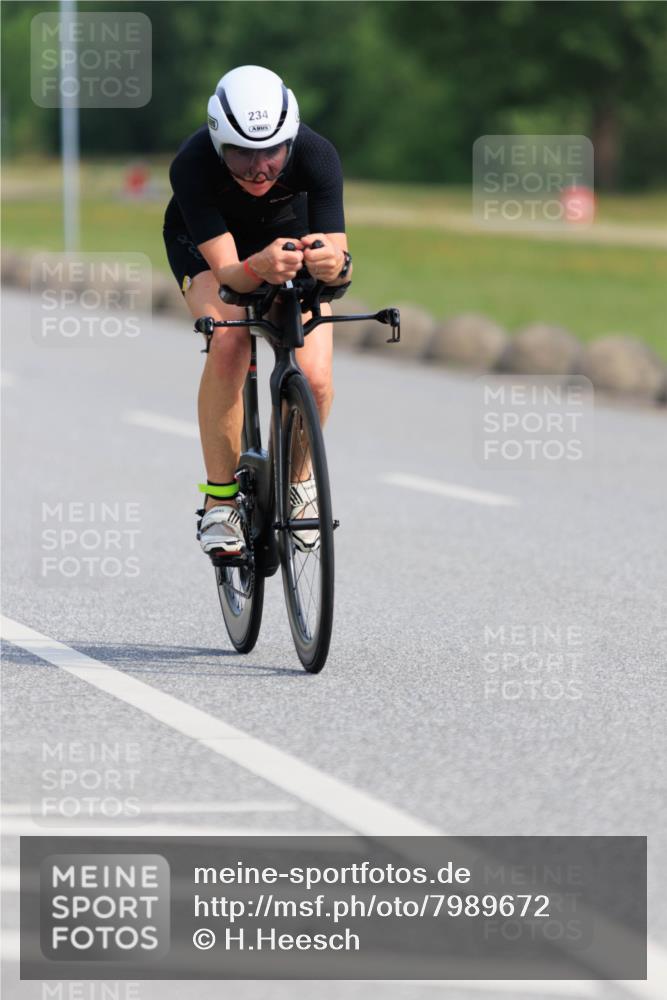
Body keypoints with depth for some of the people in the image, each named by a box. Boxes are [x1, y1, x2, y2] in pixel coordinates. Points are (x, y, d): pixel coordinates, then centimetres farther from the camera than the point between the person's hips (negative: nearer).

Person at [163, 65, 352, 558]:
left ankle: (296, 480, 13)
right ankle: (220, 498, -19)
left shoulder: (316, 155, -35)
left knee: (315, 379, -19)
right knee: (228, 342, -32)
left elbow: (341, 262, -38)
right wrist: (258, 268, -63)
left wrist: (334, 262, -62)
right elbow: (226, 271, -41)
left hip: (290, 237, 1)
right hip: (204, 243, -1)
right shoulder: (192, 165, -38)